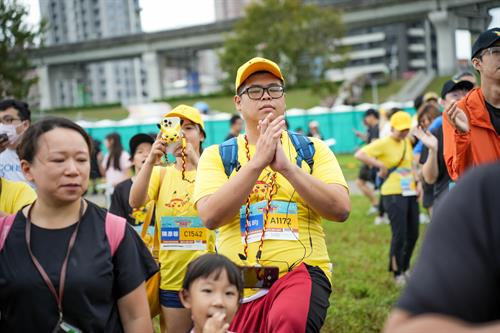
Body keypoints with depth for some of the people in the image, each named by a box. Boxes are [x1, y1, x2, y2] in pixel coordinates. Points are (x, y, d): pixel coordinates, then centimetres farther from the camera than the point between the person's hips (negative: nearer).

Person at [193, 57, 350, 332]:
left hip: (301, 271, -2)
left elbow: (341, 209, -6)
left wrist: (286, 166, -14)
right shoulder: (216, 155, 8)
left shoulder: (312, 149, 9)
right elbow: (210, 217, -9)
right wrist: (257, 162, -15)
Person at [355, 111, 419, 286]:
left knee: (413, 234, 10)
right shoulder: (383, 143, -9)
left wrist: (417, 181, 17)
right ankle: (397, 273, 8)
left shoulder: (407, 142, 13)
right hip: (393, 194, -7)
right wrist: (381, 165, -22)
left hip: (410, 193, 7)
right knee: (399, 235, -8)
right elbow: (359, 155, -20)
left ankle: (405, 268, 30)